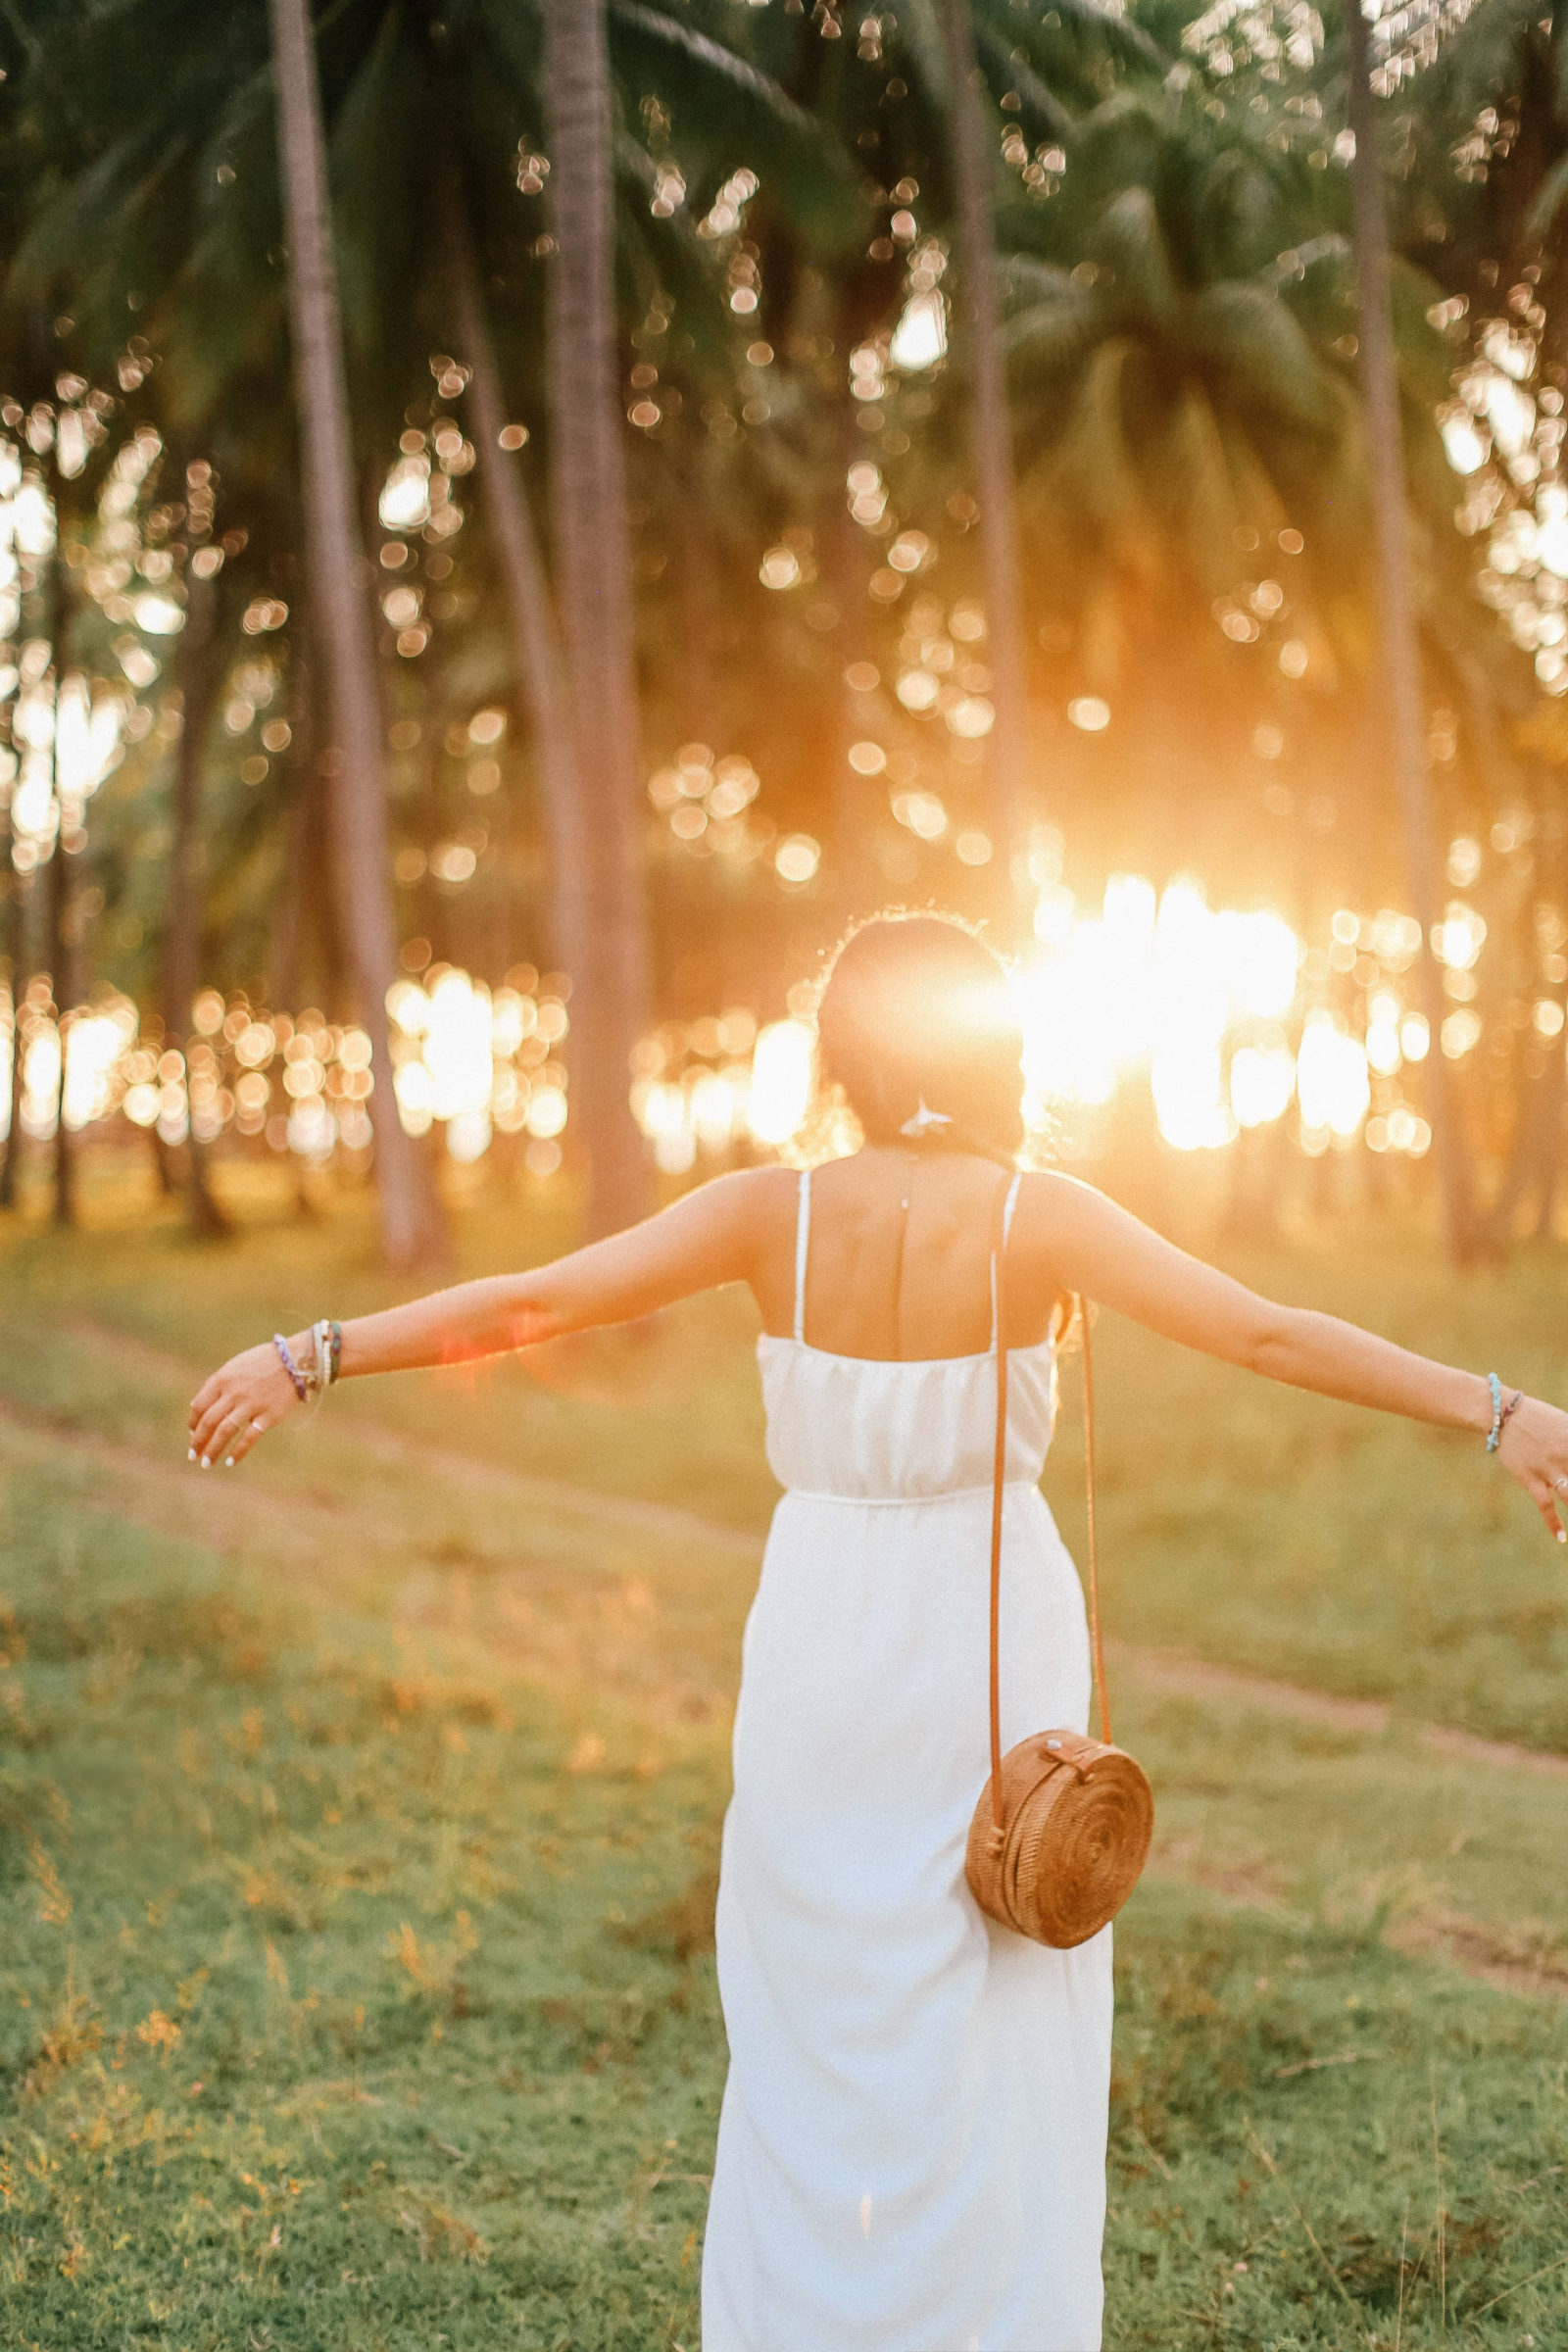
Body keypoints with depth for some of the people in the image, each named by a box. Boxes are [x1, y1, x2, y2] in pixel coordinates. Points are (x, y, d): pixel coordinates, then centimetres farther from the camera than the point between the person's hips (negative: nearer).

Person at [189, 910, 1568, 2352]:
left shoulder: (772, 1212, -10)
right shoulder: (1038, 1217, -13)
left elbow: (524, 1304, -12)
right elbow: (1265, 1332, -19)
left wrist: (306, 1358, -5)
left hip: (821, 1656, 1)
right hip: (995, 1656, -1)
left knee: (818, 2036, 15)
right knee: (997, 2039, 10)